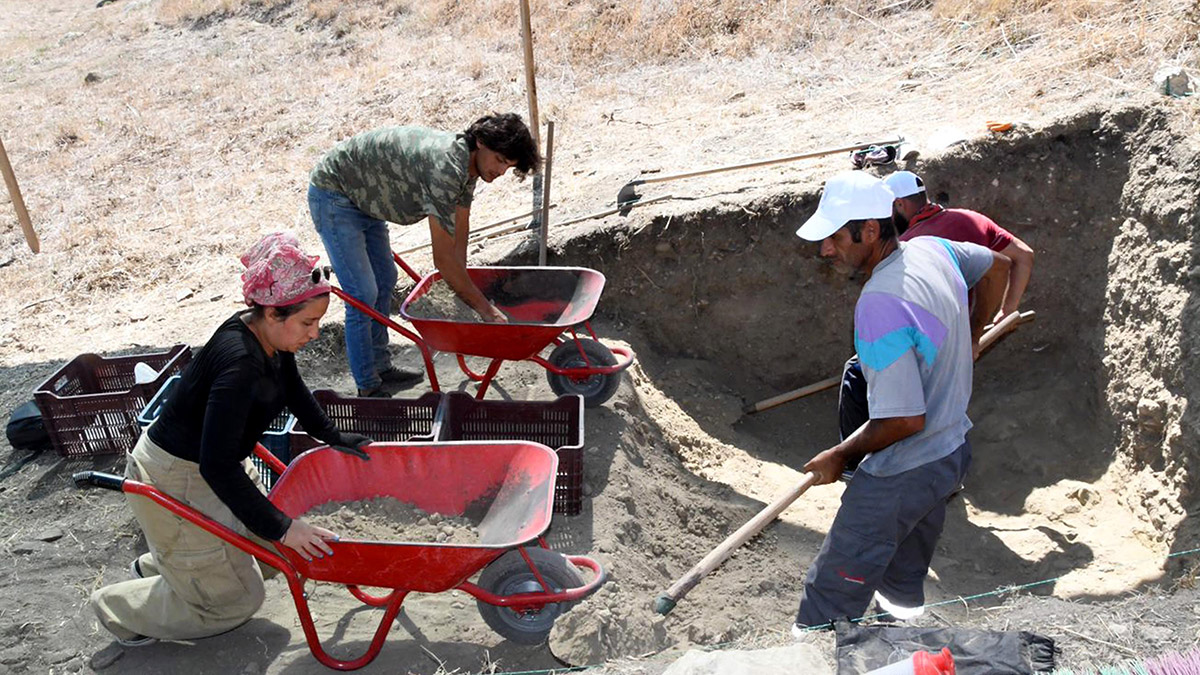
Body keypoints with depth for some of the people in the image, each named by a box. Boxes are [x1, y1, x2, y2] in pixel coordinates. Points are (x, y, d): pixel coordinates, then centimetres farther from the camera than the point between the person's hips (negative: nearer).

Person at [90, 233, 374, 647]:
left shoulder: (271, 338, -7)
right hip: (175, 483, -9)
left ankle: (158, 566, 35)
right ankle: (118, 608, 24)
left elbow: (293, 391, 15)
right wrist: (280, 527, -32)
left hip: (220, 467, 9)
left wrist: (333, 438, 23)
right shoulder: (239, 362, -34)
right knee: (235, 600, 6)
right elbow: (216, 466, -35)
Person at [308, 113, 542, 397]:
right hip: (333, 193, -10)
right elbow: (443, 259, -32)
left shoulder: (467, 162, -5)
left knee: (385, 281, 17)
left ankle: (381, 366, 32)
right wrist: (485, 309, -26)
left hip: (364, 198, 10)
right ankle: (368, 389, 2)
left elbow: (459, 238, 3)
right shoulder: (445, 167, -35)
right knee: (363, 294, -11)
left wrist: (461, 285, 1)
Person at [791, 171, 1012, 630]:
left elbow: (904, 420, -29)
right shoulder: (933, 249, -2)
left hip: (902, 474, -9)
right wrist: (970, 336, 29)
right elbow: (998, 266, 20)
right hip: (952, 450, 9)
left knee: (832, 596, -1)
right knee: (905, 581, 25)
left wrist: (840, 456, -14)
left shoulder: (879, 308, -30)